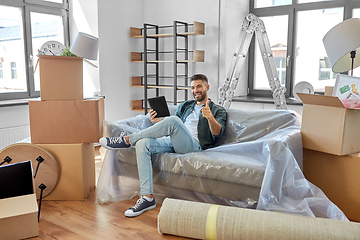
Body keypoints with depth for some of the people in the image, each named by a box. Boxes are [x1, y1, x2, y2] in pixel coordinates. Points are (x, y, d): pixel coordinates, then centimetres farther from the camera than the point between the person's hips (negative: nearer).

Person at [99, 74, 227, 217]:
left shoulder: (218, 111, 13)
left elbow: (217, 134, -6)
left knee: (173, 120, -34)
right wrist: (157, 121, 6)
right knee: (142, 144, -23)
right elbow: (171, 128, 27)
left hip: (194, 145, -5)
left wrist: (210, 117, -26)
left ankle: (127, 140, -19)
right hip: (173, 142, 6)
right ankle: (147, 197, -25)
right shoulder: (185, 106, 30)